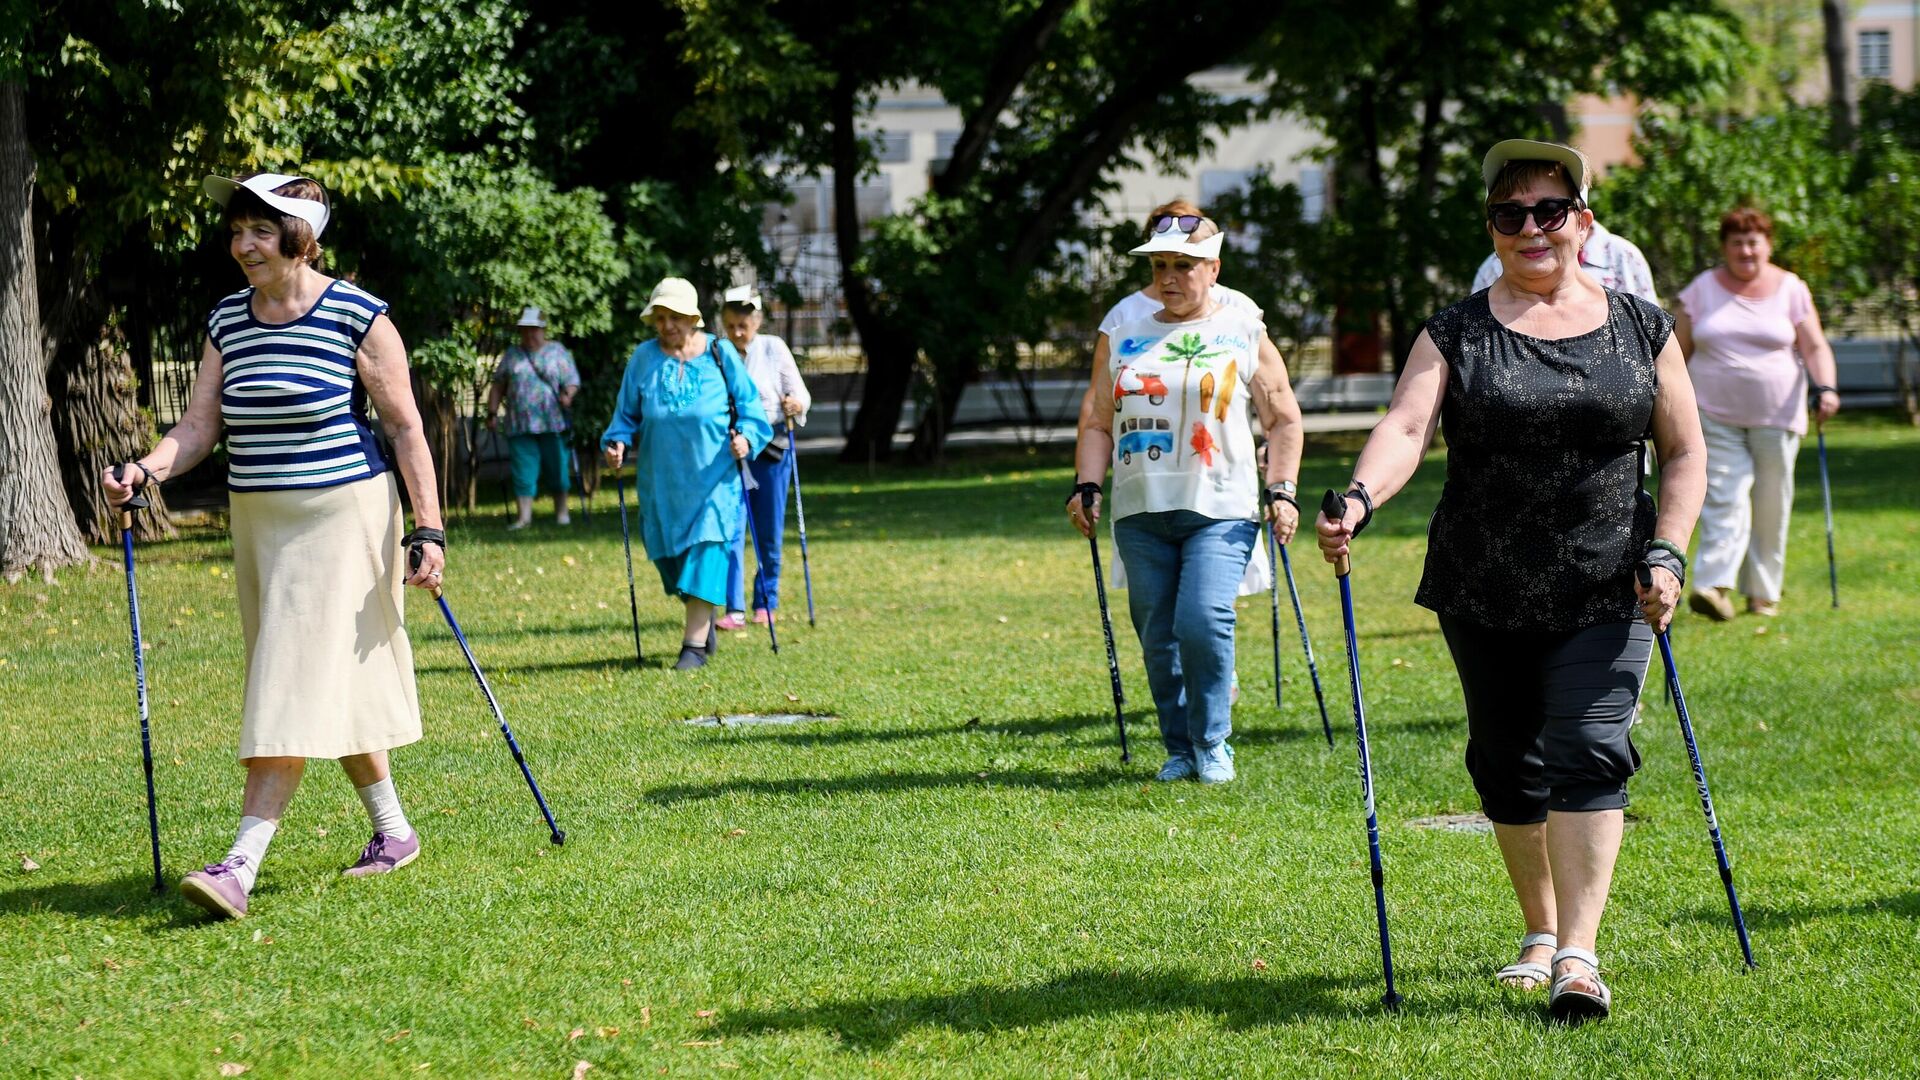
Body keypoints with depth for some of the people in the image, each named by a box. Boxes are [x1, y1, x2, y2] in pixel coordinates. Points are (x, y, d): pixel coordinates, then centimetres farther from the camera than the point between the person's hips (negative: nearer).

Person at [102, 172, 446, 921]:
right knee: (332, 686, 13)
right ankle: (392, 831, 28)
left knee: (300, 684, -12)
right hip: (259, 521, 6)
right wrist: (145, 471, -15)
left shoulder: (358, 317, -10)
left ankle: (242, 865, -19)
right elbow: (199, 426, 4)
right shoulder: (226, 322, 7)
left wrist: (427, 530, -12)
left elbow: (406, 429, -7)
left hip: (341, 519, -6)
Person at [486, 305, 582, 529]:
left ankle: (561, 512, 17)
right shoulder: (512, 355, 14)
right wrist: (492, 412, 6)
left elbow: (572, 381, 0)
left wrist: (568, 395, -21)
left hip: (553, 424, -2)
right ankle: (524, 516, -3)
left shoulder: (557, 351, 7)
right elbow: (498, 386, 16)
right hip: (520, 425, 2)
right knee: (523, 472, -3)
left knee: (557, 469, 4)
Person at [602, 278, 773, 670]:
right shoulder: (644, 358, 3)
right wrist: (618, 441, -9)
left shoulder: (720, 353, -2)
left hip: (713, 478, -3)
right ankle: (704, 623, 33)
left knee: (705, 554, -11)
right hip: (661, 479, 3)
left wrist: (746, 436, -14)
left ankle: (695, 644, -10)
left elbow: (749, 404, 4)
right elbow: (627, 413, 9)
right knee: (670, 556, 8)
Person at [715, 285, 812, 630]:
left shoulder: (774, 349, -2)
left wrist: (796, 405, -22)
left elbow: (800, 394, -1)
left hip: (770, 449, 0)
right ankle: (735, 609, -7)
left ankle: (766, 603, 20)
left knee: (769, 532, 6)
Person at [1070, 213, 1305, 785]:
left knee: (1202, 622, -18)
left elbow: (1284, 418, 10)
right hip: (1140, 512, 4)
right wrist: (1086, 486, 2)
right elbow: (1097, 423, 17)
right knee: (1158, 638, 4)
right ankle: (1179, 749, 17)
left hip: (1221, 509, -4)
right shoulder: (1125, 339, 14)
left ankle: (1212, 742, 0)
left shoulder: (1244, 334, 7)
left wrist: (1282, 491, -1)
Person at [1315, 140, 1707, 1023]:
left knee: (1588, 754, -12)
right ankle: (1540, 933, 28)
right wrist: (1359, 501, -33)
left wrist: (1667, 553, -5)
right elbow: (1406, 427, -13)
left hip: (1605, 595, -1)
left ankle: (1580, 954, -12)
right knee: (1507, 767, 9)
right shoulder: (1456, 335, 1)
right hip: (1485, 597, 1)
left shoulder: (1641, 329, 5)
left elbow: (1684, 454, 9)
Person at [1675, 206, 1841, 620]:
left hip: (1776, 416, 0)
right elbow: (1679, 350, 10)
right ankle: (1713, 586, -21)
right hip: (1715, 416, 0)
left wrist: (1825, 388, -16)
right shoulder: (1702, 290, 6)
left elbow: (1815, 347, 0)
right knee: (1723, 499, -12)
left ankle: (1763, 593, 13)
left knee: (1771, 506, 4)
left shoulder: (1791, 290, 4)